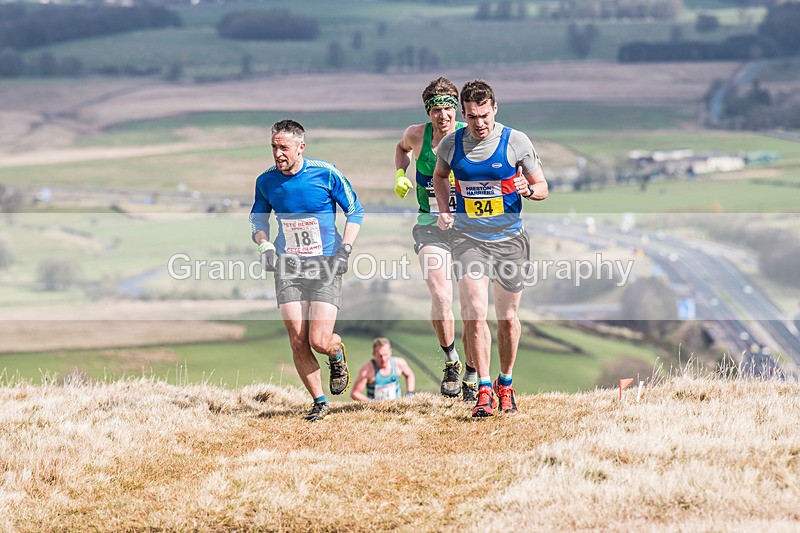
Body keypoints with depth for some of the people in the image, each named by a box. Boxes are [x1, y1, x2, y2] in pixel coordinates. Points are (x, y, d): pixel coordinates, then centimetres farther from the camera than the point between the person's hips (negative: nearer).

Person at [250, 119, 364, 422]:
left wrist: (345, 250, -6)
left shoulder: (326, 174, -9)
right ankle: (319, 402, 12)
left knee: (320, 342, -12)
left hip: (325, 265, -3)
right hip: (287, 266, 3)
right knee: (298, 342, -5)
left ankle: (338, 354, 25)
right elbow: (258, 216, 18)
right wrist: (264, 245, 0)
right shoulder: (266, 181, 0)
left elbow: (355, 210, 2)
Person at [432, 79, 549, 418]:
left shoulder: (516, 142, -8)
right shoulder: (451, 144, -2)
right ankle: (484, 390, -11)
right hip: (468, 239, 0)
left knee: (507, 318, 8)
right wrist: (444, 210, 5)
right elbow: (440, 175, 20)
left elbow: (542, 187, 0)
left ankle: (505, 384, 28)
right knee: (476, 314, -15)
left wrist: (527, 189, -23)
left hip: (509, 240, 0)